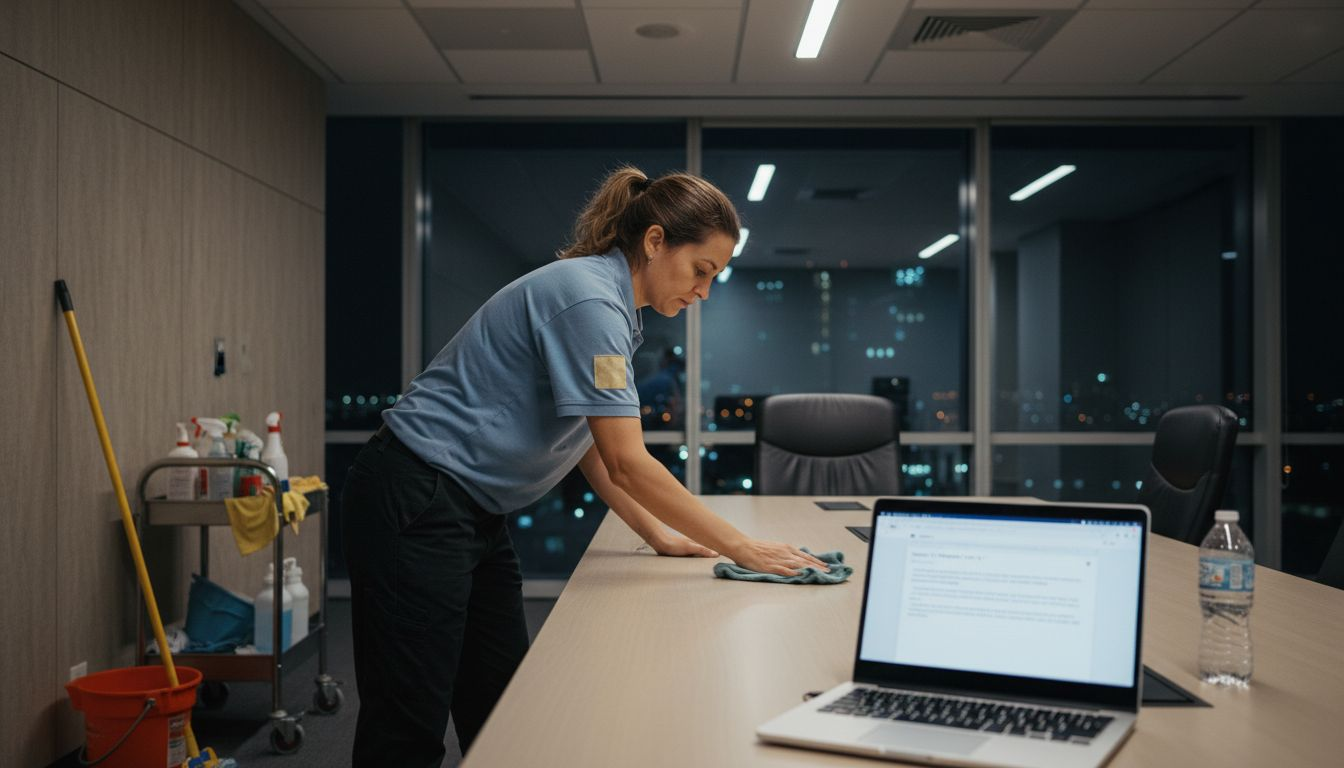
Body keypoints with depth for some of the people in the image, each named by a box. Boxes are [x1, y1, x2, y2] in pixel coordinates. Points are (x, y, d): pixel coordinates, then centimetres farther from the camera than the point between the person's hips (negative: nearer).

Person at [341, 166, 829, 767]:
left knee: (501, 713, 11)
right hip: (416, 506, -10)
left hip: (470, 512, 10)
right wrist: (743, 549, -15)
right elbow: (628, 464, -22)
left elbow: (593, 449, 18)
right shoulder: (588, 298, -19)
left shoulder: (606, 304, 11)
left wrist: (659, 536, 13)